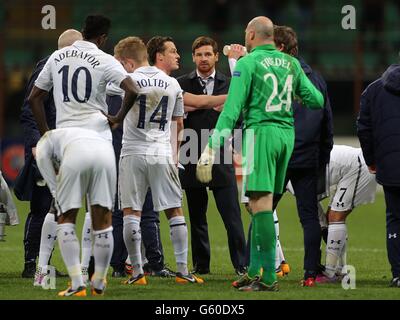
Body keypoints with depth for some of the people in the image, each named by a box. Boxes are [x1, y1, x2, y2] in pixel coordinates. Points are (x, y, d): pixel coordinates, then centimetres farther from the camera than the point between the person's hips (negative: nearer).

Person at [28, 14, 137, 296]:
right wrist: (119, 118, 0)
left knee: (66, 216, 5)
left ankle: (77, 282, -7)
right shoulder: (104, 61, -3)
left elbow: (34, 98, 14)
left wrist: (46, 135, 19)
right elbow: (132, 90, -17)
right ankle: (99, 281, 10)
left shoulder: (57, 57, 10)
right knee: (102, 214, 7)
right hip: (97, 137, -3)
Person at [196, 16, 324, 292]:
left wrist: (212, 148, -11)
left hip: (261, 132, -7)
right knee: (262, 204, 14)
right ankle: (255, 271, 17)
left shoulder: (247, 63, -4)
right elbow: (316, 100, 15)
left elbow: (231, 109, -10)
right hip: (287, 133, 7)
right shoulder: (291, 63, 13)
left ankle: (269, 277, -17)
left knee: (260, 202, -10)